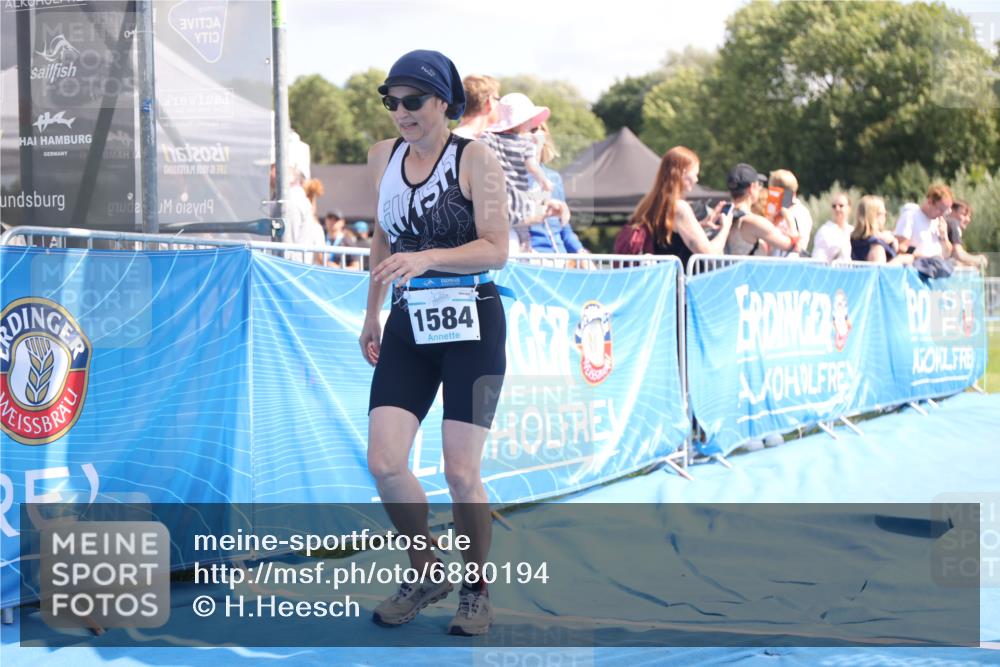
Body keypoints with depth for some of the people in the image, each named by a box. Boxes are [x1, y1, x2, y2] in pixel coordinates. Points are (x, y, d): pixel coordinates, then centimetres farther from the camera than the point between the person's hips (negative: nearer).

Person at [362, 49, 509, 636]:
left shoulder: (475, 158, -7)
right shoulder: (383, 158, 10)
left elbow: (497, 249, -13)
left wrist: (427, 258, -27)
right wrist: (372, 313, 26)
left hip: (472, 324, -5)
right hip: (409, 324, 5)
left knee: (461, 473, -5)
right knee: (384, 464, -7)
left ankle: (476, 589, 16)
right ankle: (426, 572, 16)